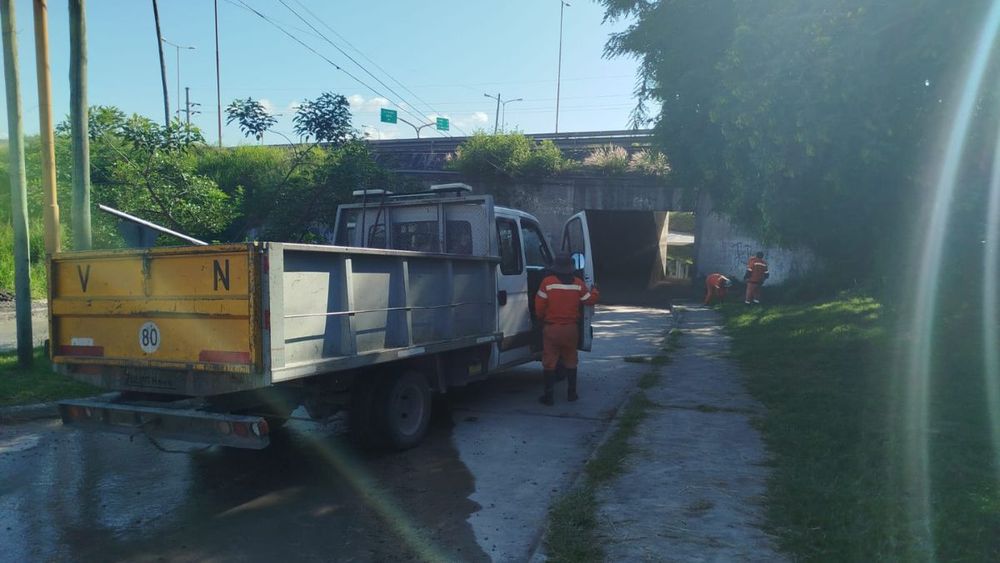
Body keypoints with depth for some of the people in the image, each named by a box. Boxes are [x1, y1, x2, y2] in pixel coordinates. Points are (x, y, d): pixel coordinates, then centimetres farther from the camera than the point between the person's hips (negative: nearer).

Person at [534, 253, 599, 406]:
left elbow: (539, 306, -8)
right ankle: (571, 393, 22)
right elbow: (590, 300, 8)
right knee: (570, 361, 17)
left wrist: (542, 318, 12)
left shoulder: (547, 282, -11)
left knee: (549, 363, 3)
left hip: (552, 329, -3)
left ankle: (548, 396, 4)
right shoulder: (578, 283, -2)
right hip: (570, 329, 3)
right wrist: (594, 290, 30)